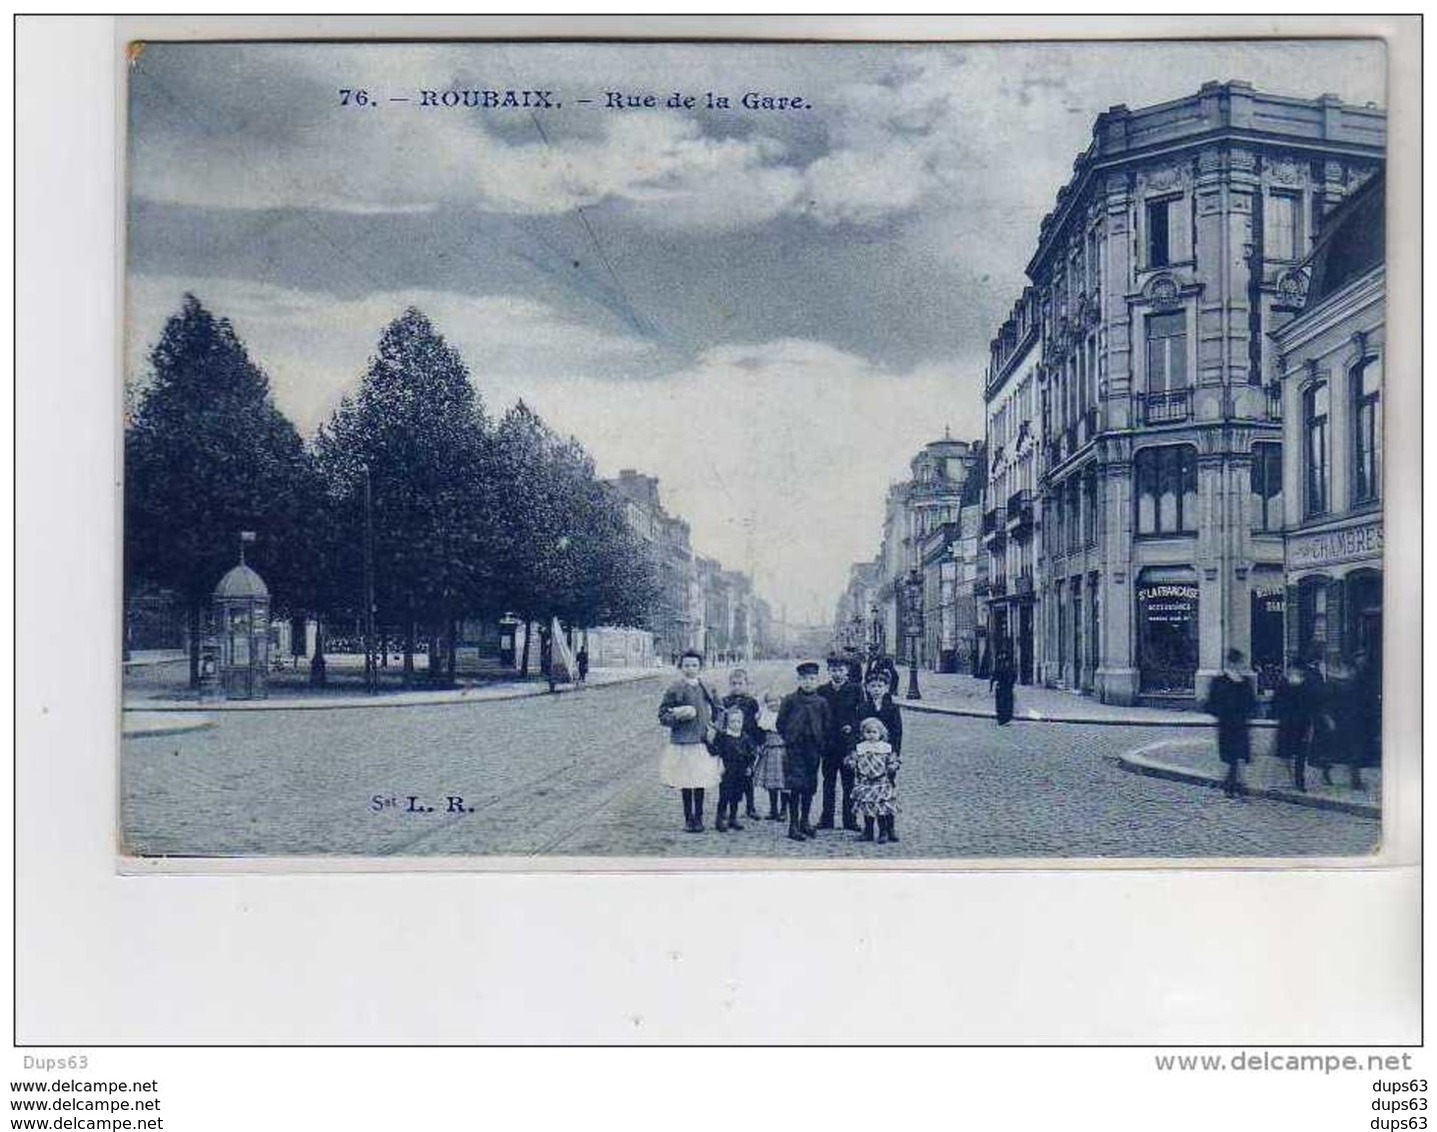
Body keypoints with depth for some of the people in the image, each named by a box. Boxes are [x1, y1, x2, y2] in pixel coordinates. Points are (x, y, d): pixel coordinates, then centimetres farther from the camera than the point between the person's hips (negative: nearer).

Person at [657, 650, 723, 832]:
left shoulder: (706, 689, 7)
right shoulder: (675, 689, -4)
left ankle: (698, 817, 15)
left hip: (703, 742, 3)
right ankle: (688, 818, 16)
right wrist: (678, 715, -20)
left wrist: (712, 728, 3)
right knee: (685, 783, 3)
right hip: (682, 742, -3)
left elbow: (716, 711, 18)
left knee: (701, 782, 3)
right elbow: (663, 716, -3)